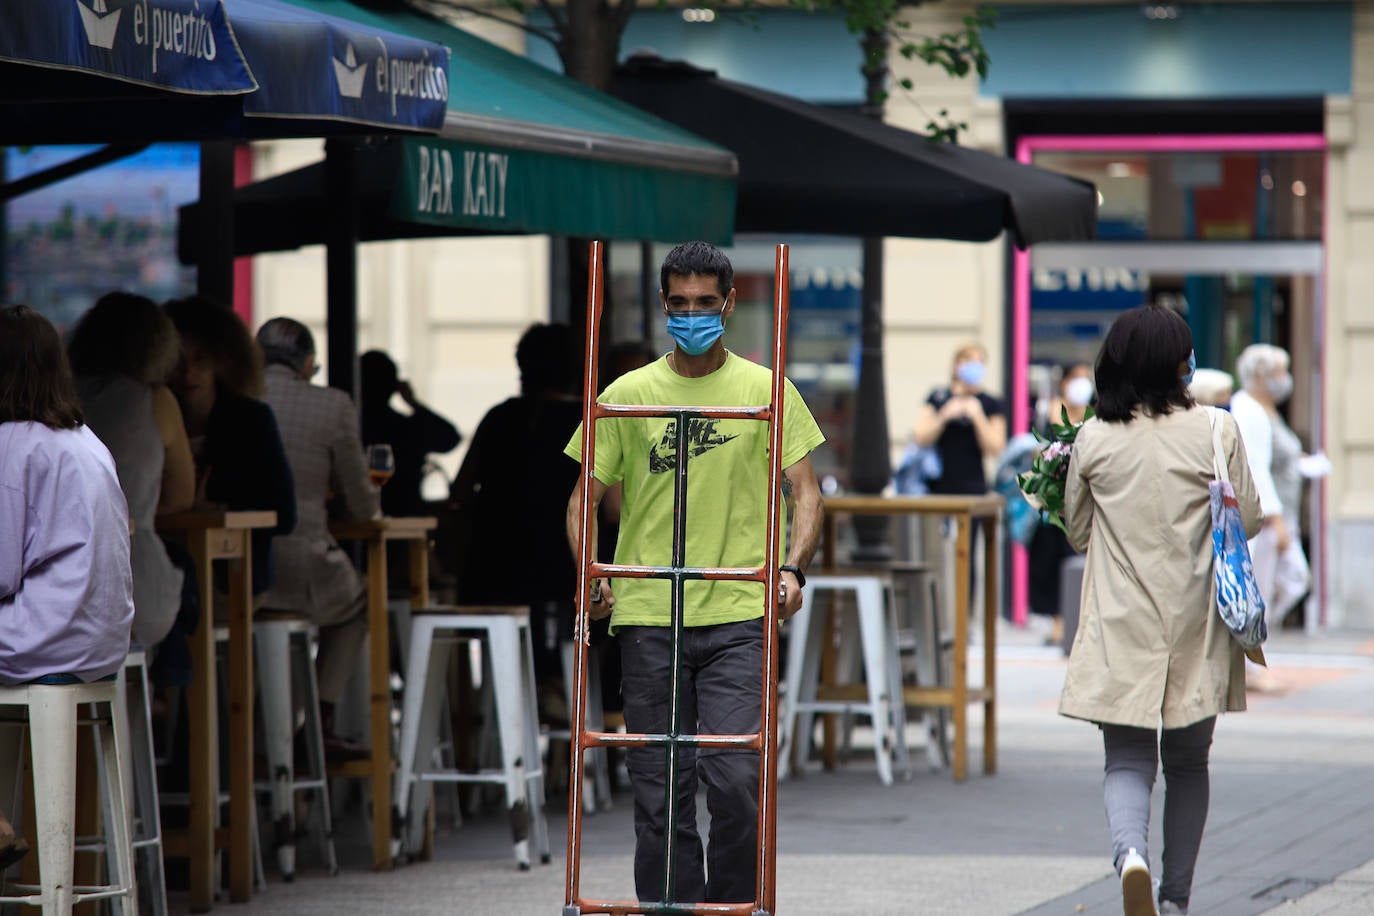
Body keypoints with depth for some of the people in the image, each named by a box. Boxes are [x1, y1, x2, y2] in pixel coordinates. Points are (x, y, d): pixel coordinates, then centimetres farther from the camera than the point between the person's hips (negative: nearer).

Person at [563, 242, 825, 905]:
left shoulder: (765, 390, 7)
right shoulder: (627, 395, 9)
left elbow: (804, 491, 6)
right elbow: (585, 497, 11)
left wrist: (793, 567, -12)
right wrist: (592, 575, -5)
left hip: (737, 615, -1)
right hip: (647, 617, 1)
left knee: (735, 780, -11)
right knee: (659, 793, 2)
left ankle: (732, 908, 5)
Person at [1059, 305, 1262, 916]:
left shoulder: (1093, 439, -3)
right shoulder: (1216, 431, -8)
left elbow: (1077, 532, 9)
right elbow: (1249, 521, 1)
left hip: (1121, 630, 0)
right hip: (1195, 626, 0)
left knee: (1127, 759, 4)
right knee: (1188, 763, 16)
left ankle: (1130, 851, -26)